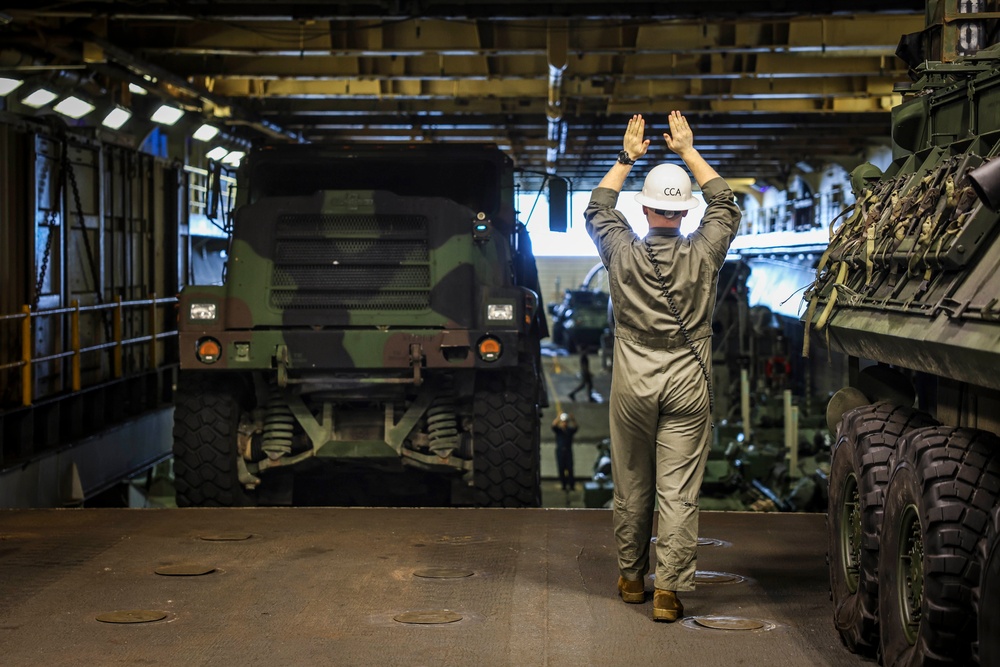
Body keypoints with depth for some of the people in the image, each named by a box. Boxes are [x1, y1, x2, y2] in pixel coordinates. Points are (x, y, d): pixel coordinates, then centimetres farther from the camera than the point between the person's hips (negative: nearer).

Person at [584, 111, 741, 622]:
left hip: (633, 383, 1)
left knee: (632, 486, 13)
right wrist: (688, 151, 19)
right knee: (679, 491, -1)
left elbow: (597, 211, 16)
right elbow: (725, 206, 14)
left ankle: (631, 578, 25)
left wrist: (626, 158, 22)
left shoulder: (623, 253, -5)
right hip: (688, 383, -1)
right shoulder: (702, 254, -5)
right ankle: (669, 589, -5)